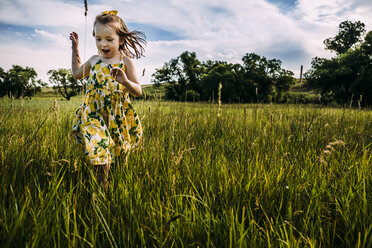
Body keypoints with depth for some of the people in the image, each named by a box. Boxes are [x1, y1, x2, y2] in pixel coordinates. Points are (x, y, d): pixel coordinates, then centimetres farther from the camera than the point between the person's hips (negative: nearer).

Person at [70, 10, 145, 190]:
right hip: (94, 115, 2)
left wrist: (125, 81, -25)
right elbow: (77, 73, 29)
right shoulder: (94, 60, 8)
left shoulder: (125, 62, -4)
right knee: (99, 153, -4)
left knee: (117, 153, 10)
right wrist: (75, 48, 27)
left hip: (117, 116, -2)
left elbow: (138, 91, -5)